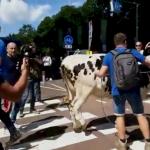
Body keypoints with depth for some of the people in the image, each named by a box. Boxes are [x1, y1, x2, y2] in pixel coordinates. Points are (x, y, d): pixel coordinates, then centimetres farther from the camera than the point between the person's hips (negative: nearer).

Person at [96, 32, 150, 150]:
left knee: (120, 115, 15)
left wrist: (97, 73, 14)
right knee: (140, 114, 13)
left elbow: (102, 73, -8)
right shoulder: (133, 52, 2)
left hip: (117, 90, 0)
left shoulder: (109, 56, 0)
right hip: (133, 89, 0)